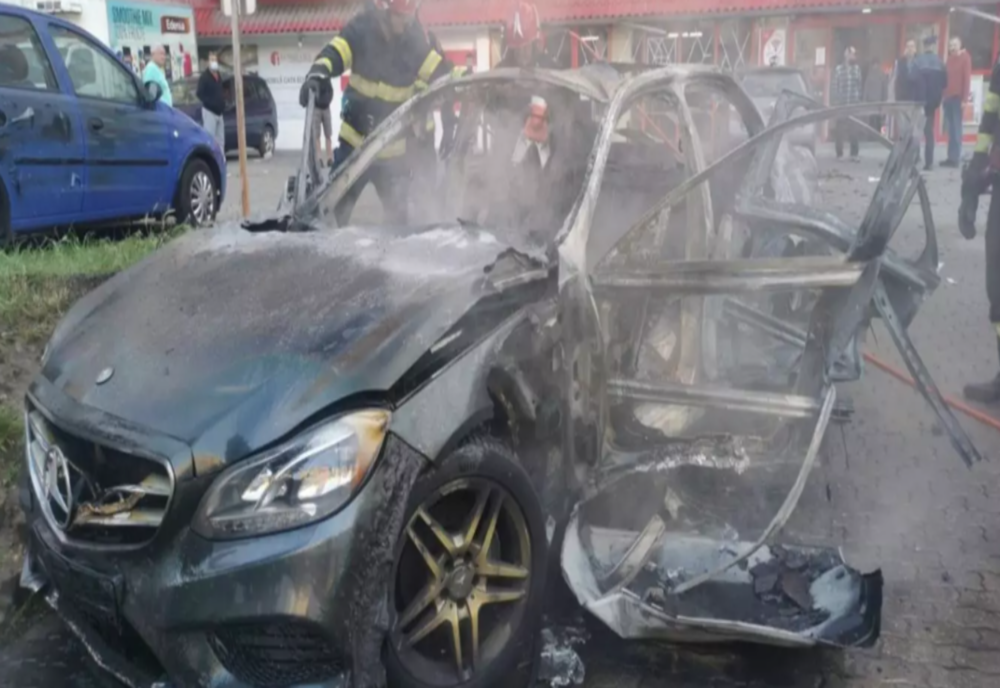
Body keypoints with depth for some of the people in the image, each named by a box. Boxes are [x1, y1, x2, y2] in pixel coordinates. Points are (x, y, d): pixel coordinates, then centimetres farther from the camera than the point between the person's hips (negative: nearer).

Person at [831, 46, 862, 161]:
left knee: (854, 130, 2)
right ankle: (839, 154, 11)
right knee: (840, 129, 2)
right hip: (841, 104, -2)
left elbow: (859, 85, 9)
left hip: (854, 104, 2)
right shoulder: (838, 69, -2)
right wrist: (835, 101, -5)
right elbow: (834, 87, -2)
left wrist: (859, 99, 4)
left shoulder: (857, 68, 7)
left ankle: (854, 153, 9)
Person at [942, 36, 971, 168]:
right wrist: (943, 96, 10)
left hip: (957, 97, -6)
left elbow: (967, 79, -7)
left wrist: (964, 99, -13)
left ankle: (955, 158, -7)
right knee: (950, 128, 5)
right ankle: (951, 158, 6)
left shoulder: (965, 58, -2)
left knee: (956, 128, -6)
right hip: (948, 97, 6)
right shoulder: (949, 59, 18)